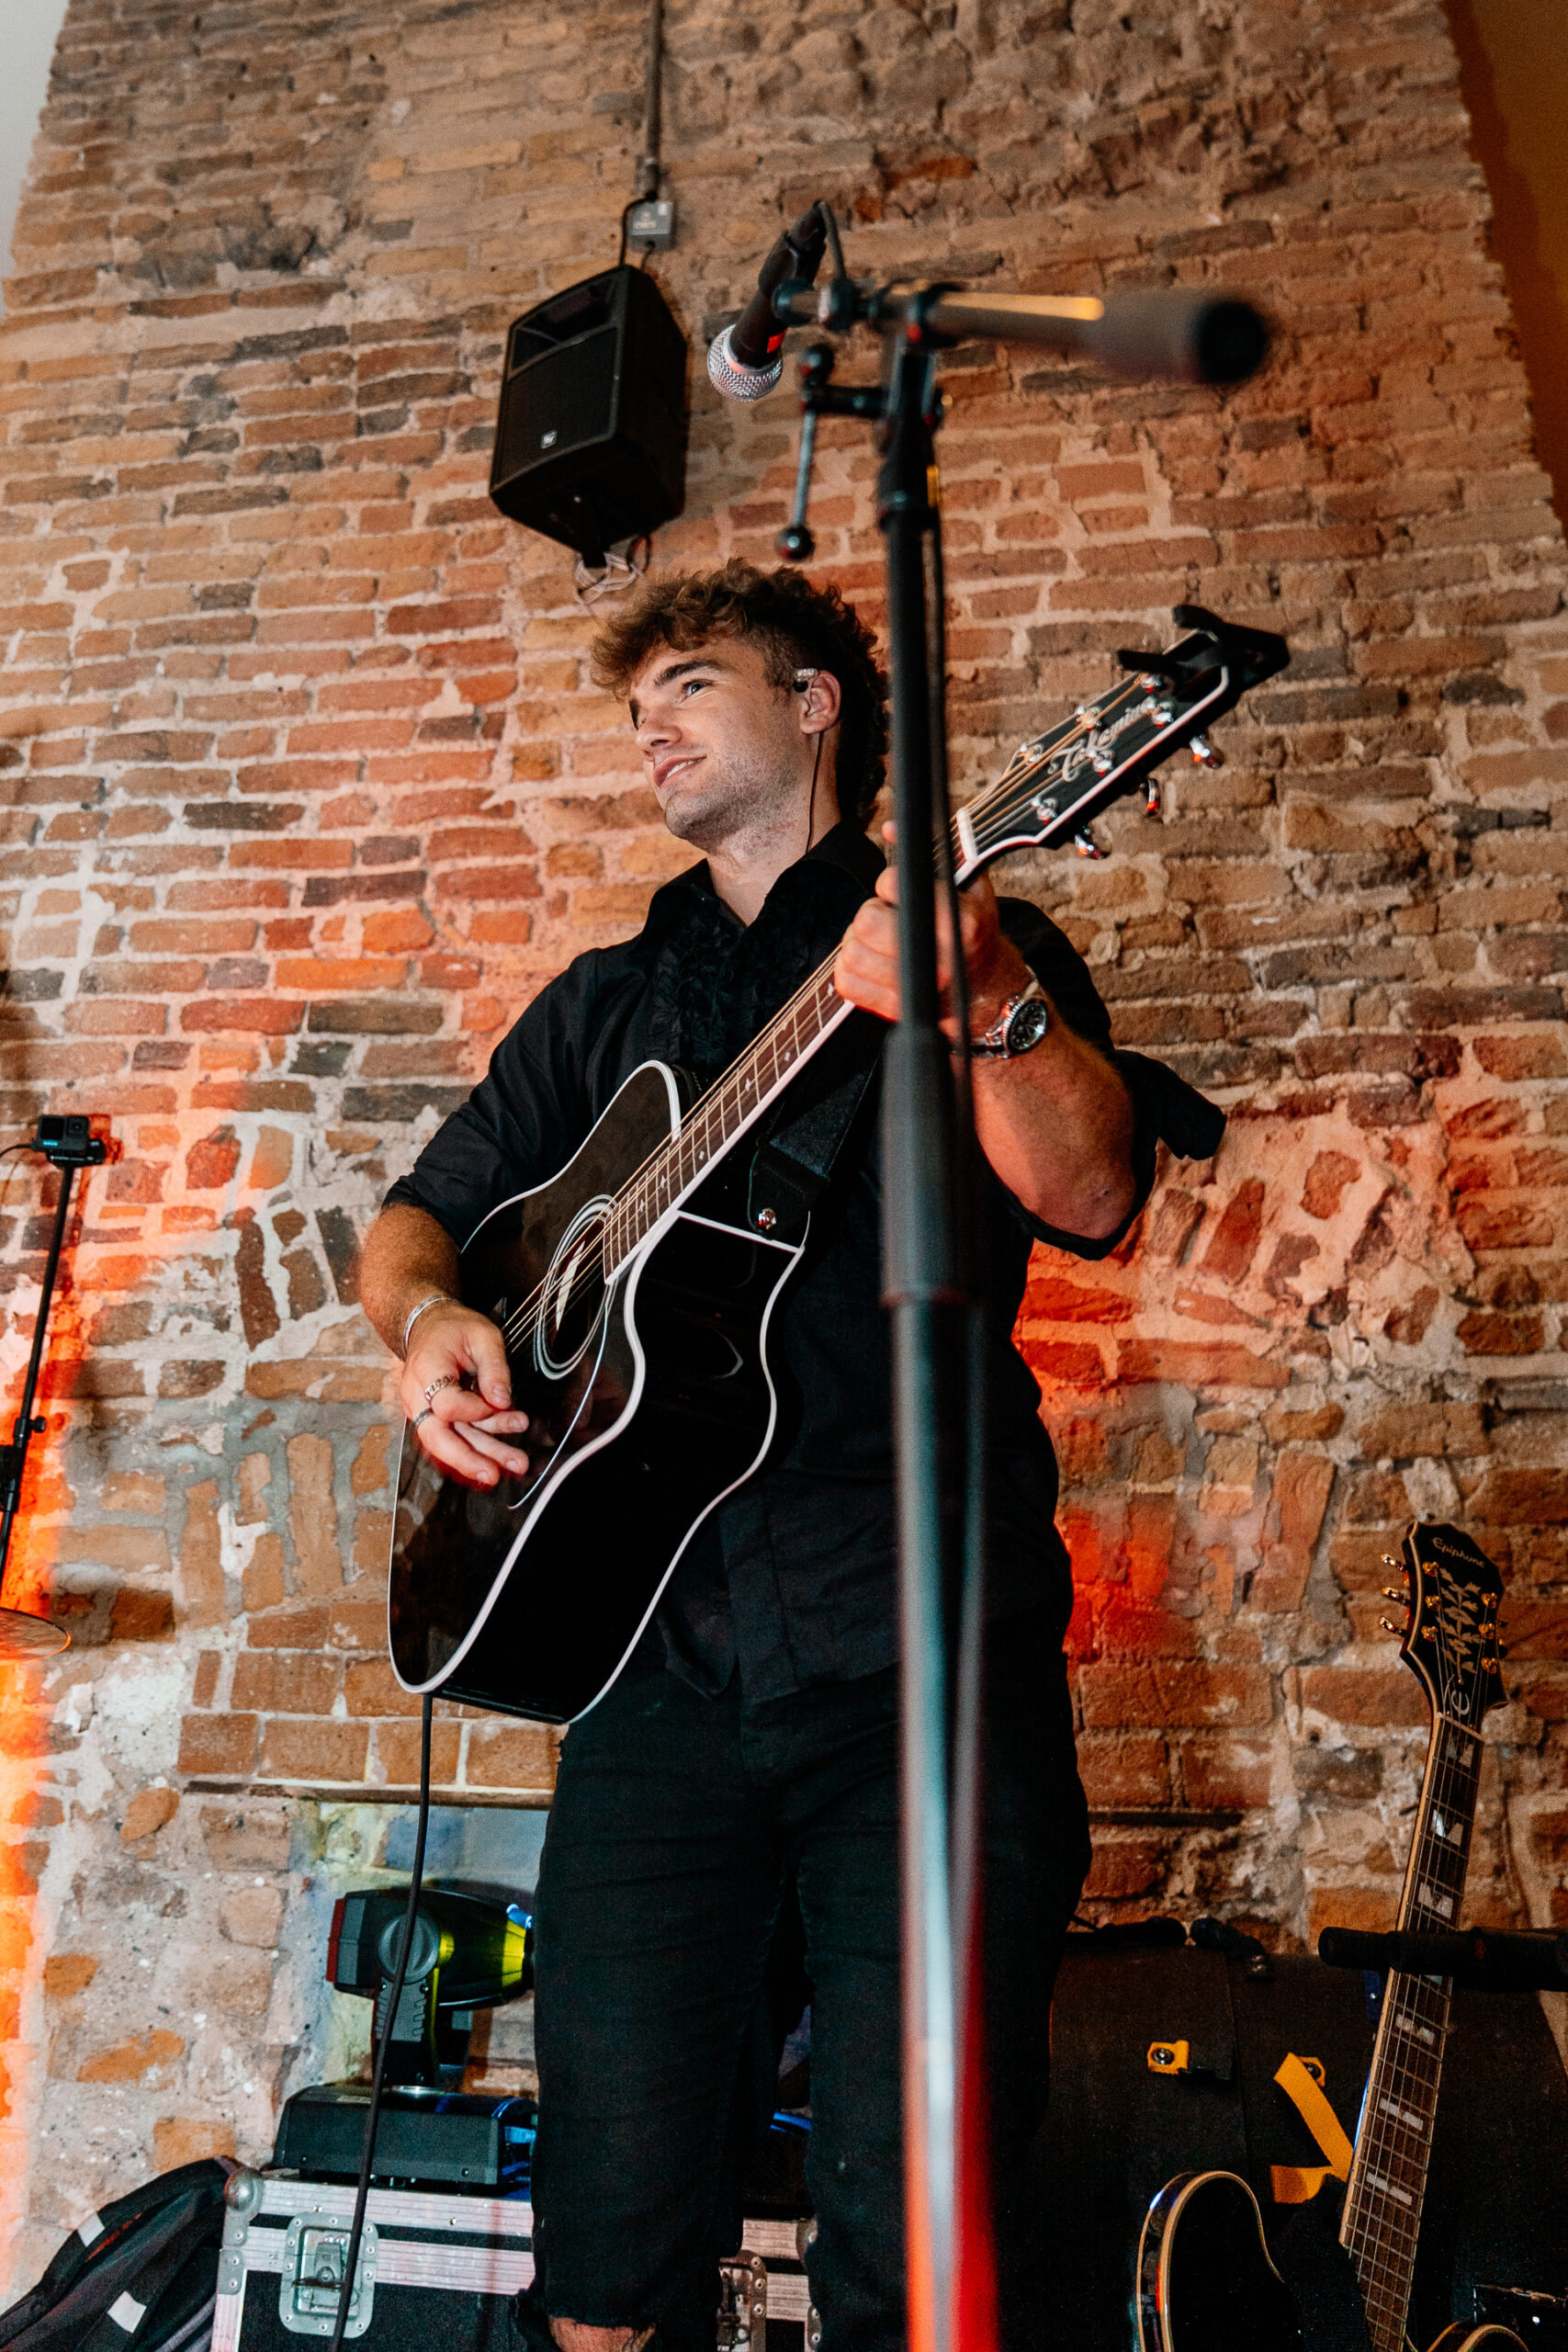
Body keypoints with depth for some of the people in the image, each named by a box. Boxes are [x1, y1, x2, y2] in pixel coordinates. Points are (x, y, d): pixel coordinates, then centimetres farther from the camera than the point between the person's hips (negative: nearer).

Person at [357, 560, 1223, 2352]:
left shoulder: (978, 940, 6)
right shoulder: (606, 1002, 20)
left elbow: (1091, 1199, -10)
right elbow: (420, 1212, 23)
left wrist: (991, 1000, -28)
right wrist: (425, 1316, 2)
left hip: (921, 1654, -3)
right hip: (662, 1650, 4)